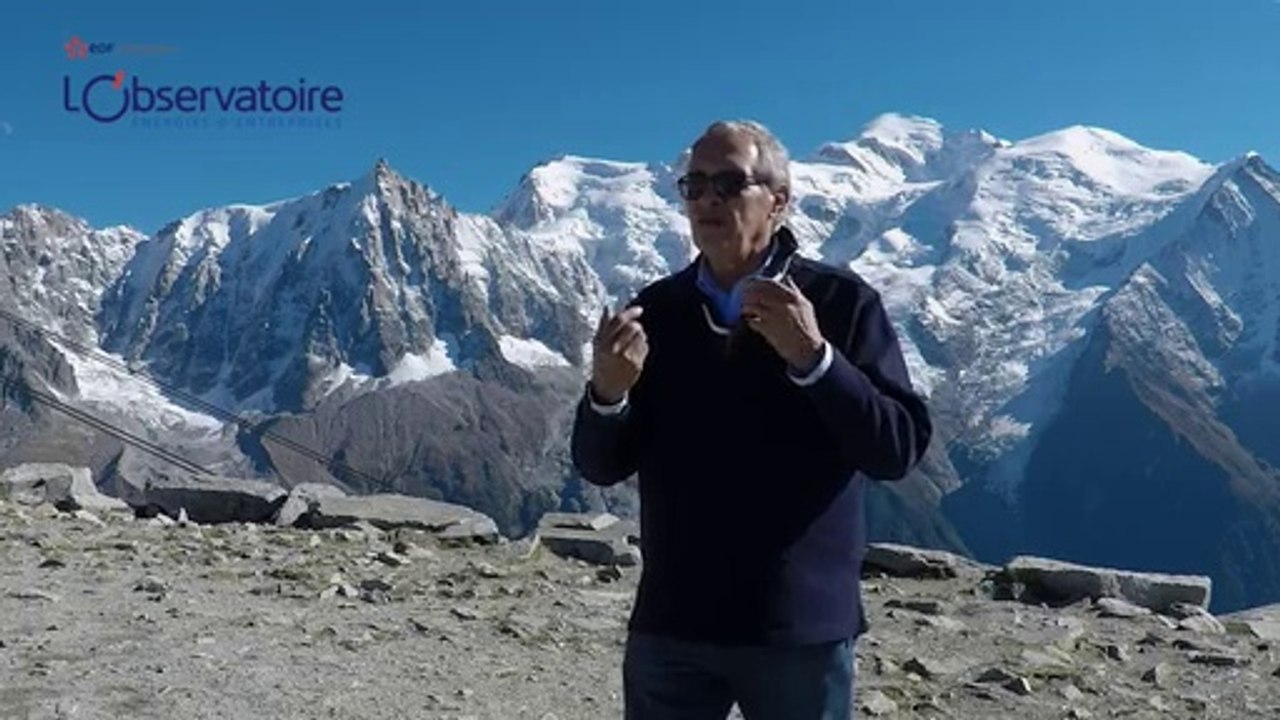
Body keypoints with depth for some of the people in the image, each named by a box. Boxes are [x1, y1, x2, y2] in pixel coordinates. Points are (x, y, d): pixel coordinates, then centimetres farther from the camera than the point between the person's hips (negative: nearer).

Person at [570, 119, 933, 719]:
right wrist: (607, 393, -19)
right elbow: (601, 466, 1)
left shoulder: (841, 301, -6)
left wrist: (812, 357, -25)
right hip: (670, 625, 3)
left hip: (802, 629, -2)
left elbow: (898, 449, -12)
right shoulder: (654, 309, 2)